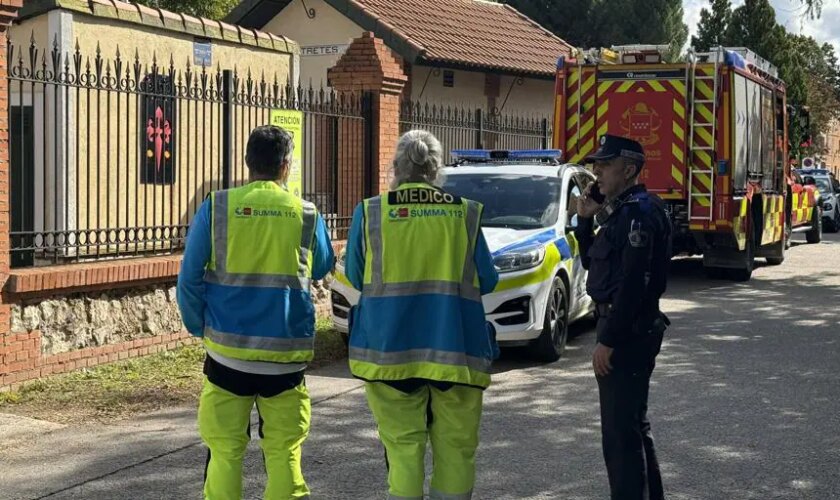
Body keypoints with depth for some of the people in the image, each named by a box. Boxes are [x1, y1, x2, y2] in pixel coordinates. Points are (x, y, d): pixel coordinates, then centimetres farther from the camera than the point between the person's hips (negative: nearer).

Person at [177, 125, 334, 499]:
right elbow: (321, 270, 18)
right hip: (286, 353, 1)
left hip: (229, 351, 0)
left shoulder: (216, 207, -3)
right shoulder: (307, 215, 1)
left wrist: (200, 327, 10)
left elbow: (189, 279, -3)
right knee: (284, 452, 7)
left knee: (225, 452, 7)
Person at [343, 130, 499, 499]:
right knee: (455, 448, 8)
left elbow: (355, 277, 10)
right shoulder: (466, 213, -1)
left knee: (403, 448, 4)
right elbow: (486, 282, 7)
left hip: (390, 349, 0)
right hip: (454, 350, 0)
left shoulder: (370, 212, -2)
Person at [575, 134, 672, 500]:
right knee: (632, 426, 21)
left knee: (620, 432, -8)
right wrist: (585, 219, 9)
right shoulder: (622, 210, 15)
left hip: (628, 332, -11)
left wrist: (608, 340, -22)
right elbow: (592, 262, 22)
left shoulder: (640, 212, -17)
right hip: (622, 330, 11)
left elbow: (633, 283, -23)